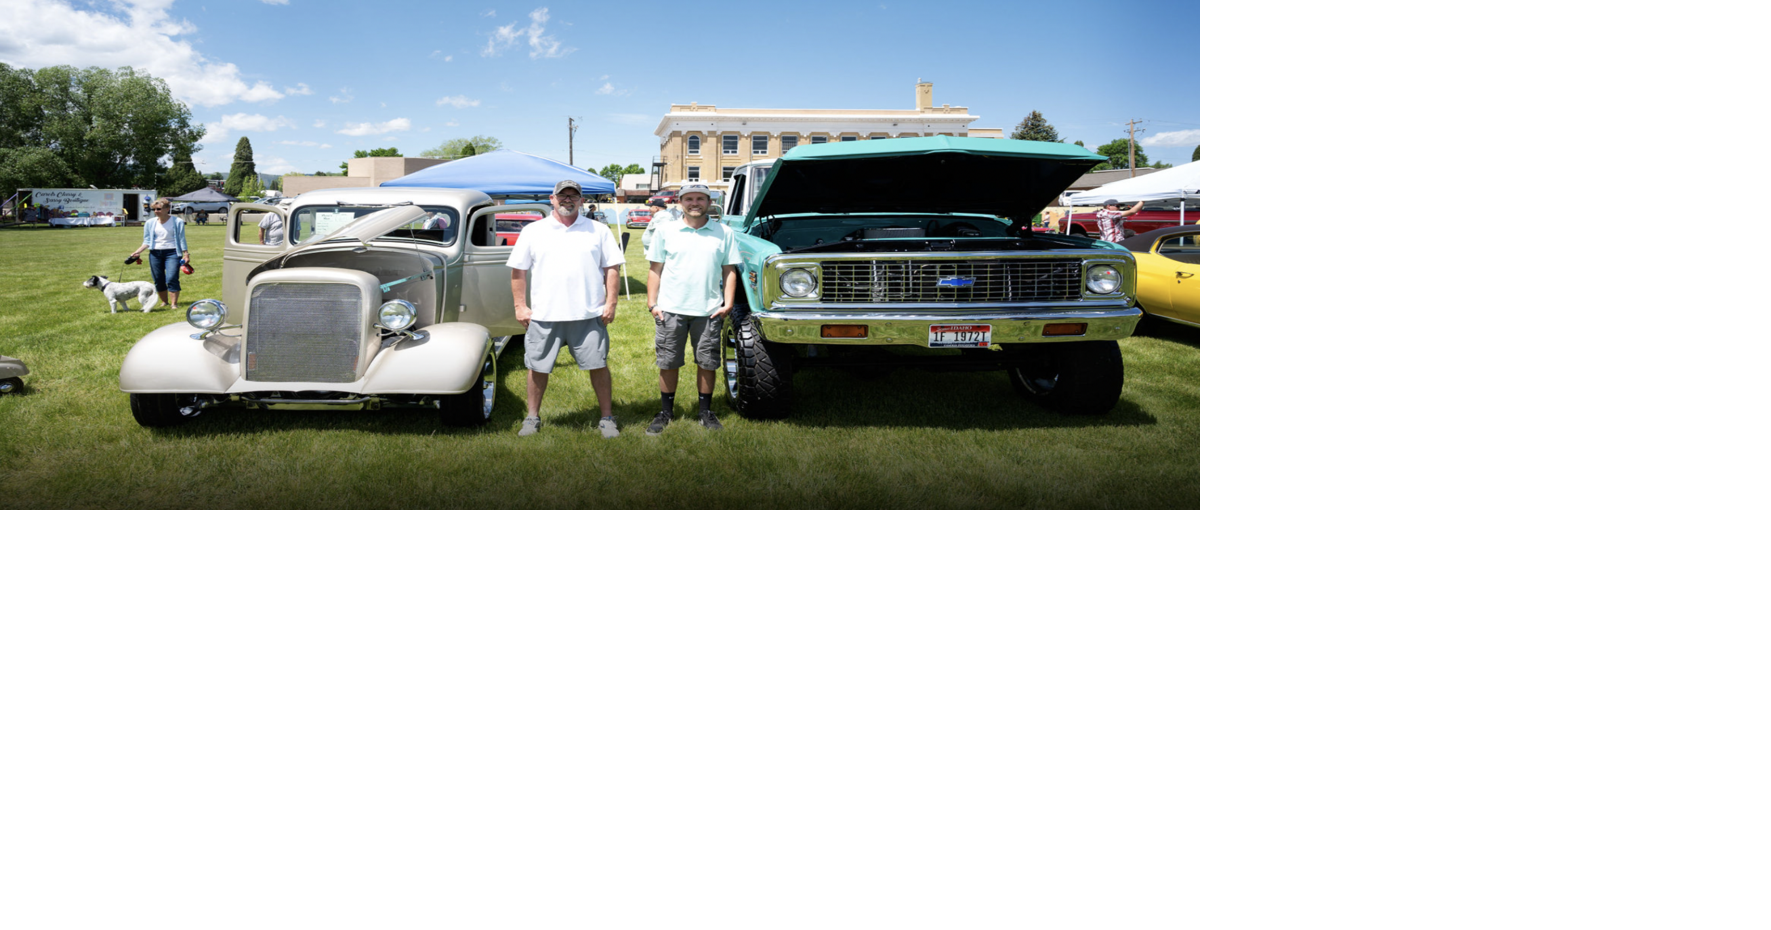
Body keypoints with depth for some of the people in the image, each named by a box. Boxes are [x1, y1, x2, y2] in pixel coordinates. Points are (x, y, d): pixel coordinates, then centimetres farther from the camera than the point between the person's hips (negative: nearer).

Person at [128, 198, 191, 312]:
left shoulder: (177, 222, -1)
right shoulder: (150, 223, 6)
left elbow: (181, 239, 4)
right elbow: (147, 241, 9)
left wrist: (186, 253, -1)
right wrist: (138, 251, -4)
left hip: (172, 252, -4)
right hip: (155, 253, 4)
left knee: (172, 279, -16)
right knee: (158, 280, 5)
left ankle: (174, 303, -12)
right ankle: (165, 302, 18)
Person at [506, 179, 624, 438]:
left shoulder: (598, 231, 7)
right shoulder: (532, 231, 7)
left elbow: (612, 268, 6)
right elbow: (518, 270, 8)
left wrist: (611, 303, -2)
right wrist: (520, 306, 2)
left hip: (589, 315, 0)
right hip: (543, 316, 1)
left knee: (598, 366, 1)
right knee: (538, 368, 7)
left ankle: (607, 417, 13)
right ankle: (532, 417, 22)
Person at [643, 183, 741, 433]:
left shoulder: (724, 233, 7)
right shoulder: (666, 231, 7)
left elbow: (729, 270, 9)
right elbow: (655, 270, 9)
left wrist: (728, 303, 0)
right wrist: (652, 304, 2)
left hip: (709, 310, 0)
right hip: (671, 309, 0)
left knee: (707, 363, 5)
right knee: (667, 364, 5)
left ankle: (706, 412, 19)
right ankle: (666, 412, 18)